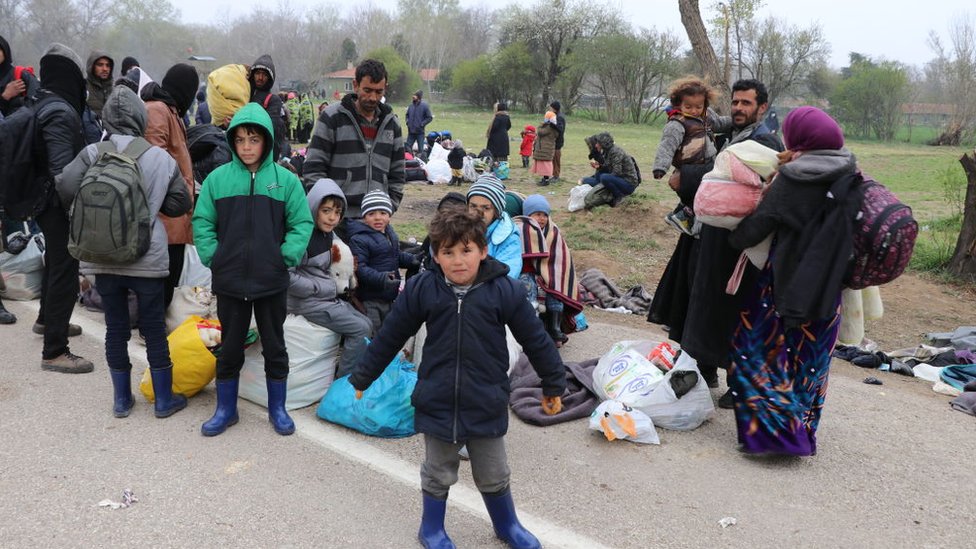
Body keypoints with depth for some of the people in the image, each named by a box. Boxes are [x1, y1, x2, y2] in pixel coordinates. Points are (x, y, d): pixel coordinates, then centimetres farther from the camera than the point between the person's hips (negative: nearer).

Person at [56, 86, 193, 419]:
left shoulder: (93, 153, -5)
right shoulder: (161, 157, -4)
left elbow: (66, 187, -14)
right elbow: (180, 203, 1)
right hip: (147, 257, -1)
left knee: (116, 328, 13)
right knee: (154, 329, 9)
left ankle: (122, 399, 24)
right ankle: (164, 400, 20)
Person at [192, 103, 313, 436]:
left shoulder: (285, 180, -3)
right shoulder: (218, 178, -1)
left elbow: (302, 223, 0)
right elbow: (202, 222, 4)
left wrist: (288, 255, -10)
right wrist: (212, 255, -6)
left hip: (272, 281, -1)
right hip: (229, 281, 1)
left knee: (275, 346, 12)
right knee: (230, 348, 14)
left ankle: (277, 408, 27)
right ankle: (225, 409, 29)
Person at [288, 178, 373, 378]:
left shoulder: (329, 235, 9)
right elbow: (287, 276, -25)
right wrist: (319, 288, -17)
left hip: (329, 297, 9)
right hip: (308, 301, -9)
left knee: (367, 324, 4)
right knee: (360, 330, -13)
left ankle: (343, 374, 11)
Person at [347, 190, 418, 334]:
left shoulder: (390, 233, 8)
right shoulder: (359, 239, -19)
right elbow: (359, 267, -26)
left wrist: (411, 259, 3)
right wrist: (380, 278, -37)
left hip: (390, 296, 8)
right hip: (369, 300, -8)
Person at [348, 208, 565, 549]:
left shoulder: (505, 291, -11)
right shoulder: (422, 290, -9)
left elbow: (536, 341, -1)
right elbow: (389, 338, 2)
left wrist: (554, 385, 7)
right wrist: (361, 379, 10)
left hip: (487, 405, 0)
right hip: (437, 403, 0)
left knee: (494, 476, 18)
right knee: (438, 474, 18)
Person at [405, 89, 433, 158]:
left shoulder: (424, 105, -9)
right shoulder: (411, 105, 5)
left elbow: (430, 118, -8)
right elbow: (407, 115, 21)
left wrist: (422, 124, -13)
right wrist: (407, 122, 5)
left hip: (420, 132, -5)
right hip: (411, 131, 5)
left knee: (420, 149, 2)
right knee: (408, 147, 8)